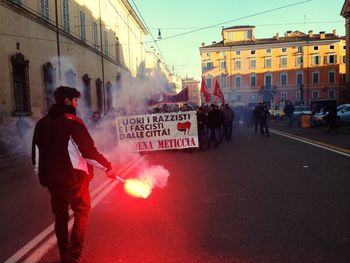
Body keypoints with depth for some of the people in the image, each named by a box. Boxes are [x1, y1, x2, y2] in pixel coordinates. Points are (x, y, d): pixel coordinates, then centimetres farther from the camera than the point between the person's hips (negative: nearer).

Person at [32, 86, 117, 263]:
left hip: (52, 179, 6)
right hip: (74, 177, -6)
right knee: (81, 212, 10)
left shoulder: (42, 123, 6)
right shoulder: (72, 122, -15)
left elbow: (36, 153, 11)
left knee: (60, 216, 17)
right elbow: (88, 150, -18)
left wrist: (40, 173, 22)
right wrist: (108, 166, -10)